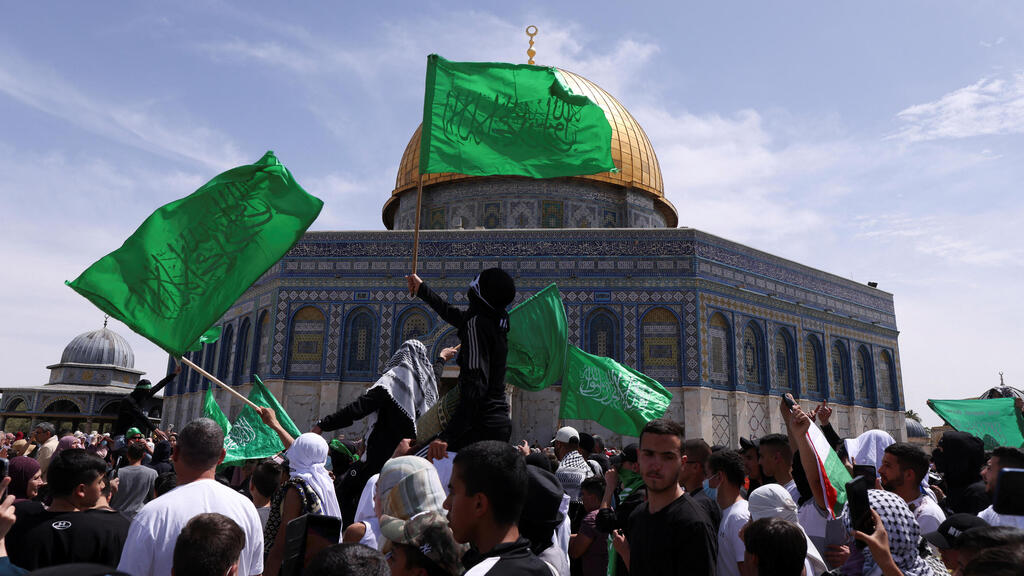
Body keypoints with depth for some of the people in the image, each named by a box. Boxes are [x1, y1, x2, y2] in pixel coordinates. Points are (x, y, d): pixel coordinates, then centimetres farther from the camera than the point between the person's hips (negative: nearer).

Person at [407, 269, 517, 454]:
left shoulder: (476, 322, -15)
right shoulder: (497, 321, 12)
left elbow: (475, 387, -25)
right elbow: (456, 315, 32)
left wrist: (447, 436, -30)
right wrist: (422, 289, 45)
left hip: (482, 427, -9)